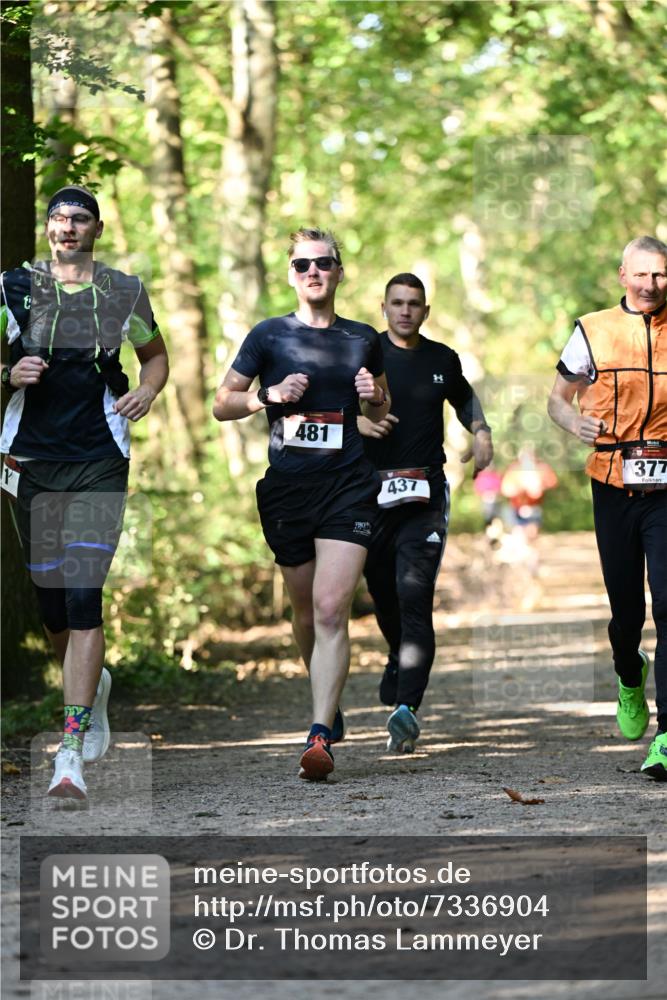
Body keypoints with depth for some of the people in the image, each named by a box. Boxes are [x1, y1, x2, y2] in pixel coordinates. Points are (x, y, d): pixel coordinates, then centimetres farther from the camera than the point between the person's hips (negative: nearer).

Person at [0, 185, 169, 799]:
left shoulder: (125, 294, 7)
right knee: (51, 602, 7)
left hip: (99, 464, -1)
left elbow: (155, 354, 23)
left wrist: (146, 393, 2)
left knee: (82, 597, -14)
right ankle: (93, 685, 41)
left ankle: (72, 753, -17)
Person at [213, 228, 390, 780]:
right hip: (286, 487, 1)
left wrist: (374, 397, -1)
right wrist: (269, 395, -9)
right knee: (306, 611, 11)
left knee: (332, 611, -15)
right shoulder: (269, 335, 4)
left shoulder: (364, 340, 9)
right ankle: (330, 706, 37)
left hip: (347, 486, -1)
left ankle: (320, 737, -20)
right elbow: (222, 404, 8)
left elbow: (382, 413, 22)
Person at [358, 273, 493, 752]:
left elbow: (464, 397, 30)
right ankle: (401, 658, 46)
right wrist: (356, 422, -18)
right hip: (371, 491, 1)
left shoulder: (443, 360, 9)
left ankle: (407, 706, -23)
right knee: (383, 592, 13)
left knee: (415, 597, -14)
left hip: (425, 494, 0)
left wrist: (481, 432, 12)